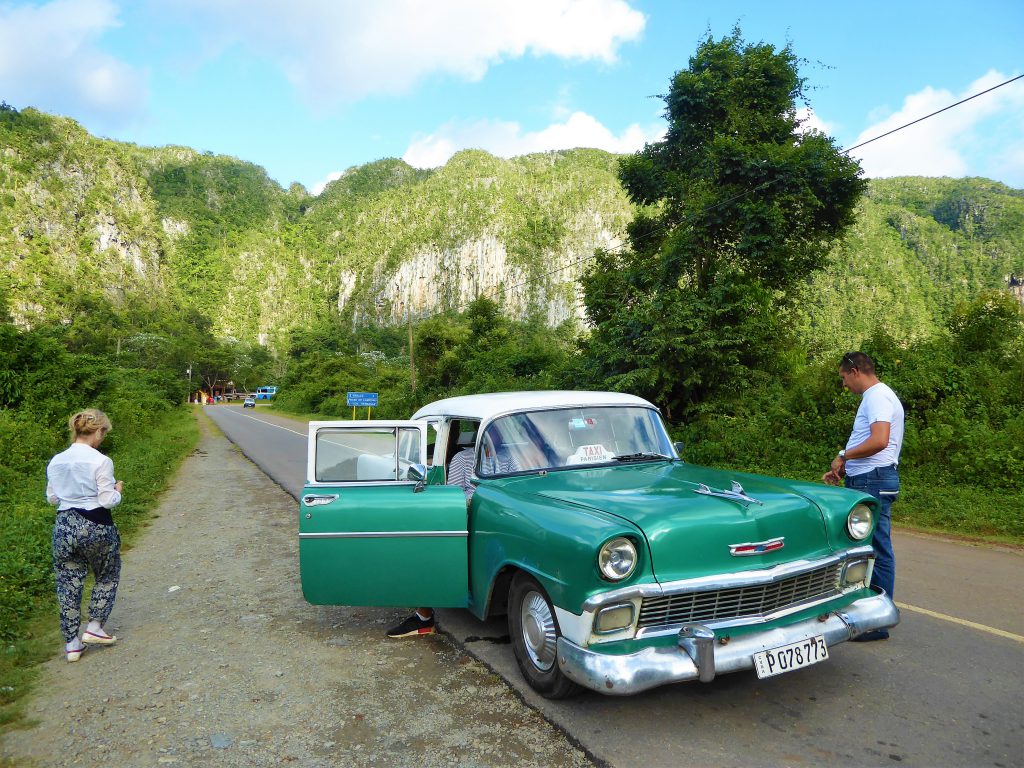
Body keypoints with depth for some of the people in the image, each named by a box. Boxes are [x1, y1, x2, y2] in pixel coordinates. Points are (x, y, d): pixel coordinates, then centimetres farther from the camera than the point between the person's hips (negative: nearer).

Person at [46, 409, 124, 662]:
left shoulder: (56, 461, 3)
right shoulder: (101, 461, -15)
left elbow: (52, 497, 12)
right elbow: (108, 501, -14)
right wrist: (117, 489, 5)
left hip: (64, 526, 5)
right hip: (96, 526, -5)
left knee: (68, 584, 12)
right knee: (107, 577, 19)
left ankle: (72, 643, 19)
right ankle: (94, 627, 18)